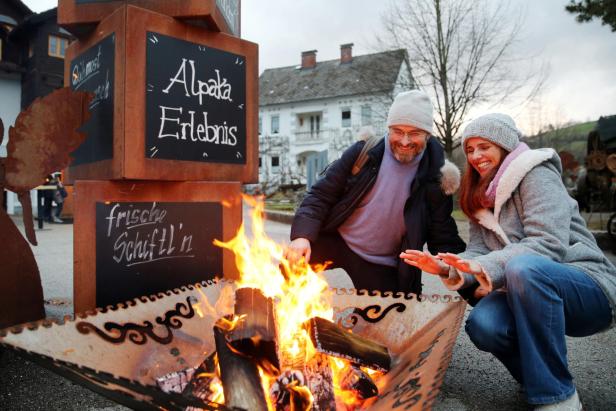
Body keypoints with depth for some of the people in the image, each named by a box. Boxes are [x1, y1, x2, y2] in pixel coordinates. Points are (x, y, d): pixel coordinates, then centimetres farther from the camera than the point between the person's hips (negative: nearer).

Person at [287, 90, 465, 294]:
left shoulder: (435, 178, -10)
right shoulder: (363, 153, -9)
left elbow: (443, 238, -3)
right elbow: (322, 195, -7)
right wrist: (302, 235, -24)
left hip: (383, 265, 1)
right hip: (335, 240, 0)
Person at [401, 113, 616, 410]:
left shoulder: (536, 175, -8)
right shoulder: (480, 198, 13)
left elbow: (548, 244, -22)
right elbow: (478, 255, 2)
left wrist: (485, 267, -35)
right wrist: (446, 269, -19)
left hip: (590, 289, -5)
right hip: (529, 293, 5)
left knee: (523, 267, -37)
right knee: (482, 324, -27)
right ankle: (538, 377, 6)